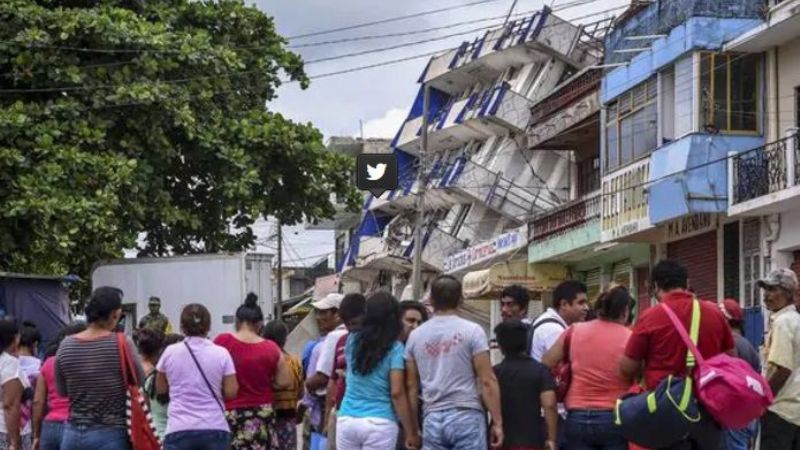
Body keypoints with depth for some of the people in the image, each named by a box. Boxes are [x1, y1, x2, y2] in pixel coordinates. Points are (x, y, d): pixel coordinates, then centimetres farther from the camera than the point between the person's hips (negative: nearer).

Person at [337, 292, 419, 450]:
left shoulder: (353, 340, 8)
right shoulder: (394, 348, -6)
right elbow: (397, 393, -11)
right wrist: (411, 432, -7)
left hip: (347, 420, 4)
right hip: (379, 423, -4)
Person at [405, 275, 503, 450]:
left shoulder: (416, 335, 7)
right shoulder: (472, 331, -4)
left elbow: (412, 386, 10)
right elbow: (487, 380, -8)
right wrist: (497, 422, -4)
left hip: (432, 420, 4)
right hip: (466, 417, -4)